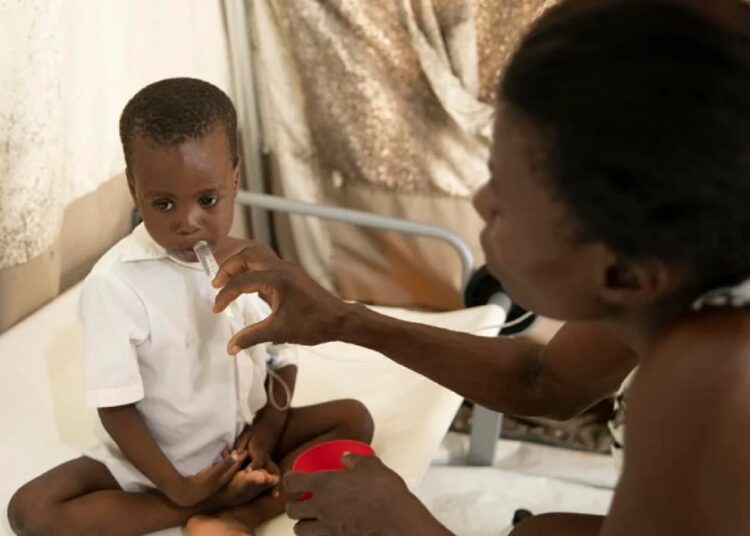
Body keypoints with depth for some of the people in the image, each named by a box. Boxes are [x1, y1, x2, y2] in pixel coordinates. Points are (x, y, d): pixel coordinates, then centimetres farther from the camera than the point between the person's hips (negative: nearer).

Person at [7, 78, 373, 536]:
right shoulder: (115, 283, -21)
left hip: (242, 441, 3)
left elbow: (284, 362, 2)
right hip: (150, 459, -3)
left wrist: (266, 432, -15)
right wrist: (178, 487, -21)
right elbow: (116, 406, -17)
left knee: (355, 418, -11)